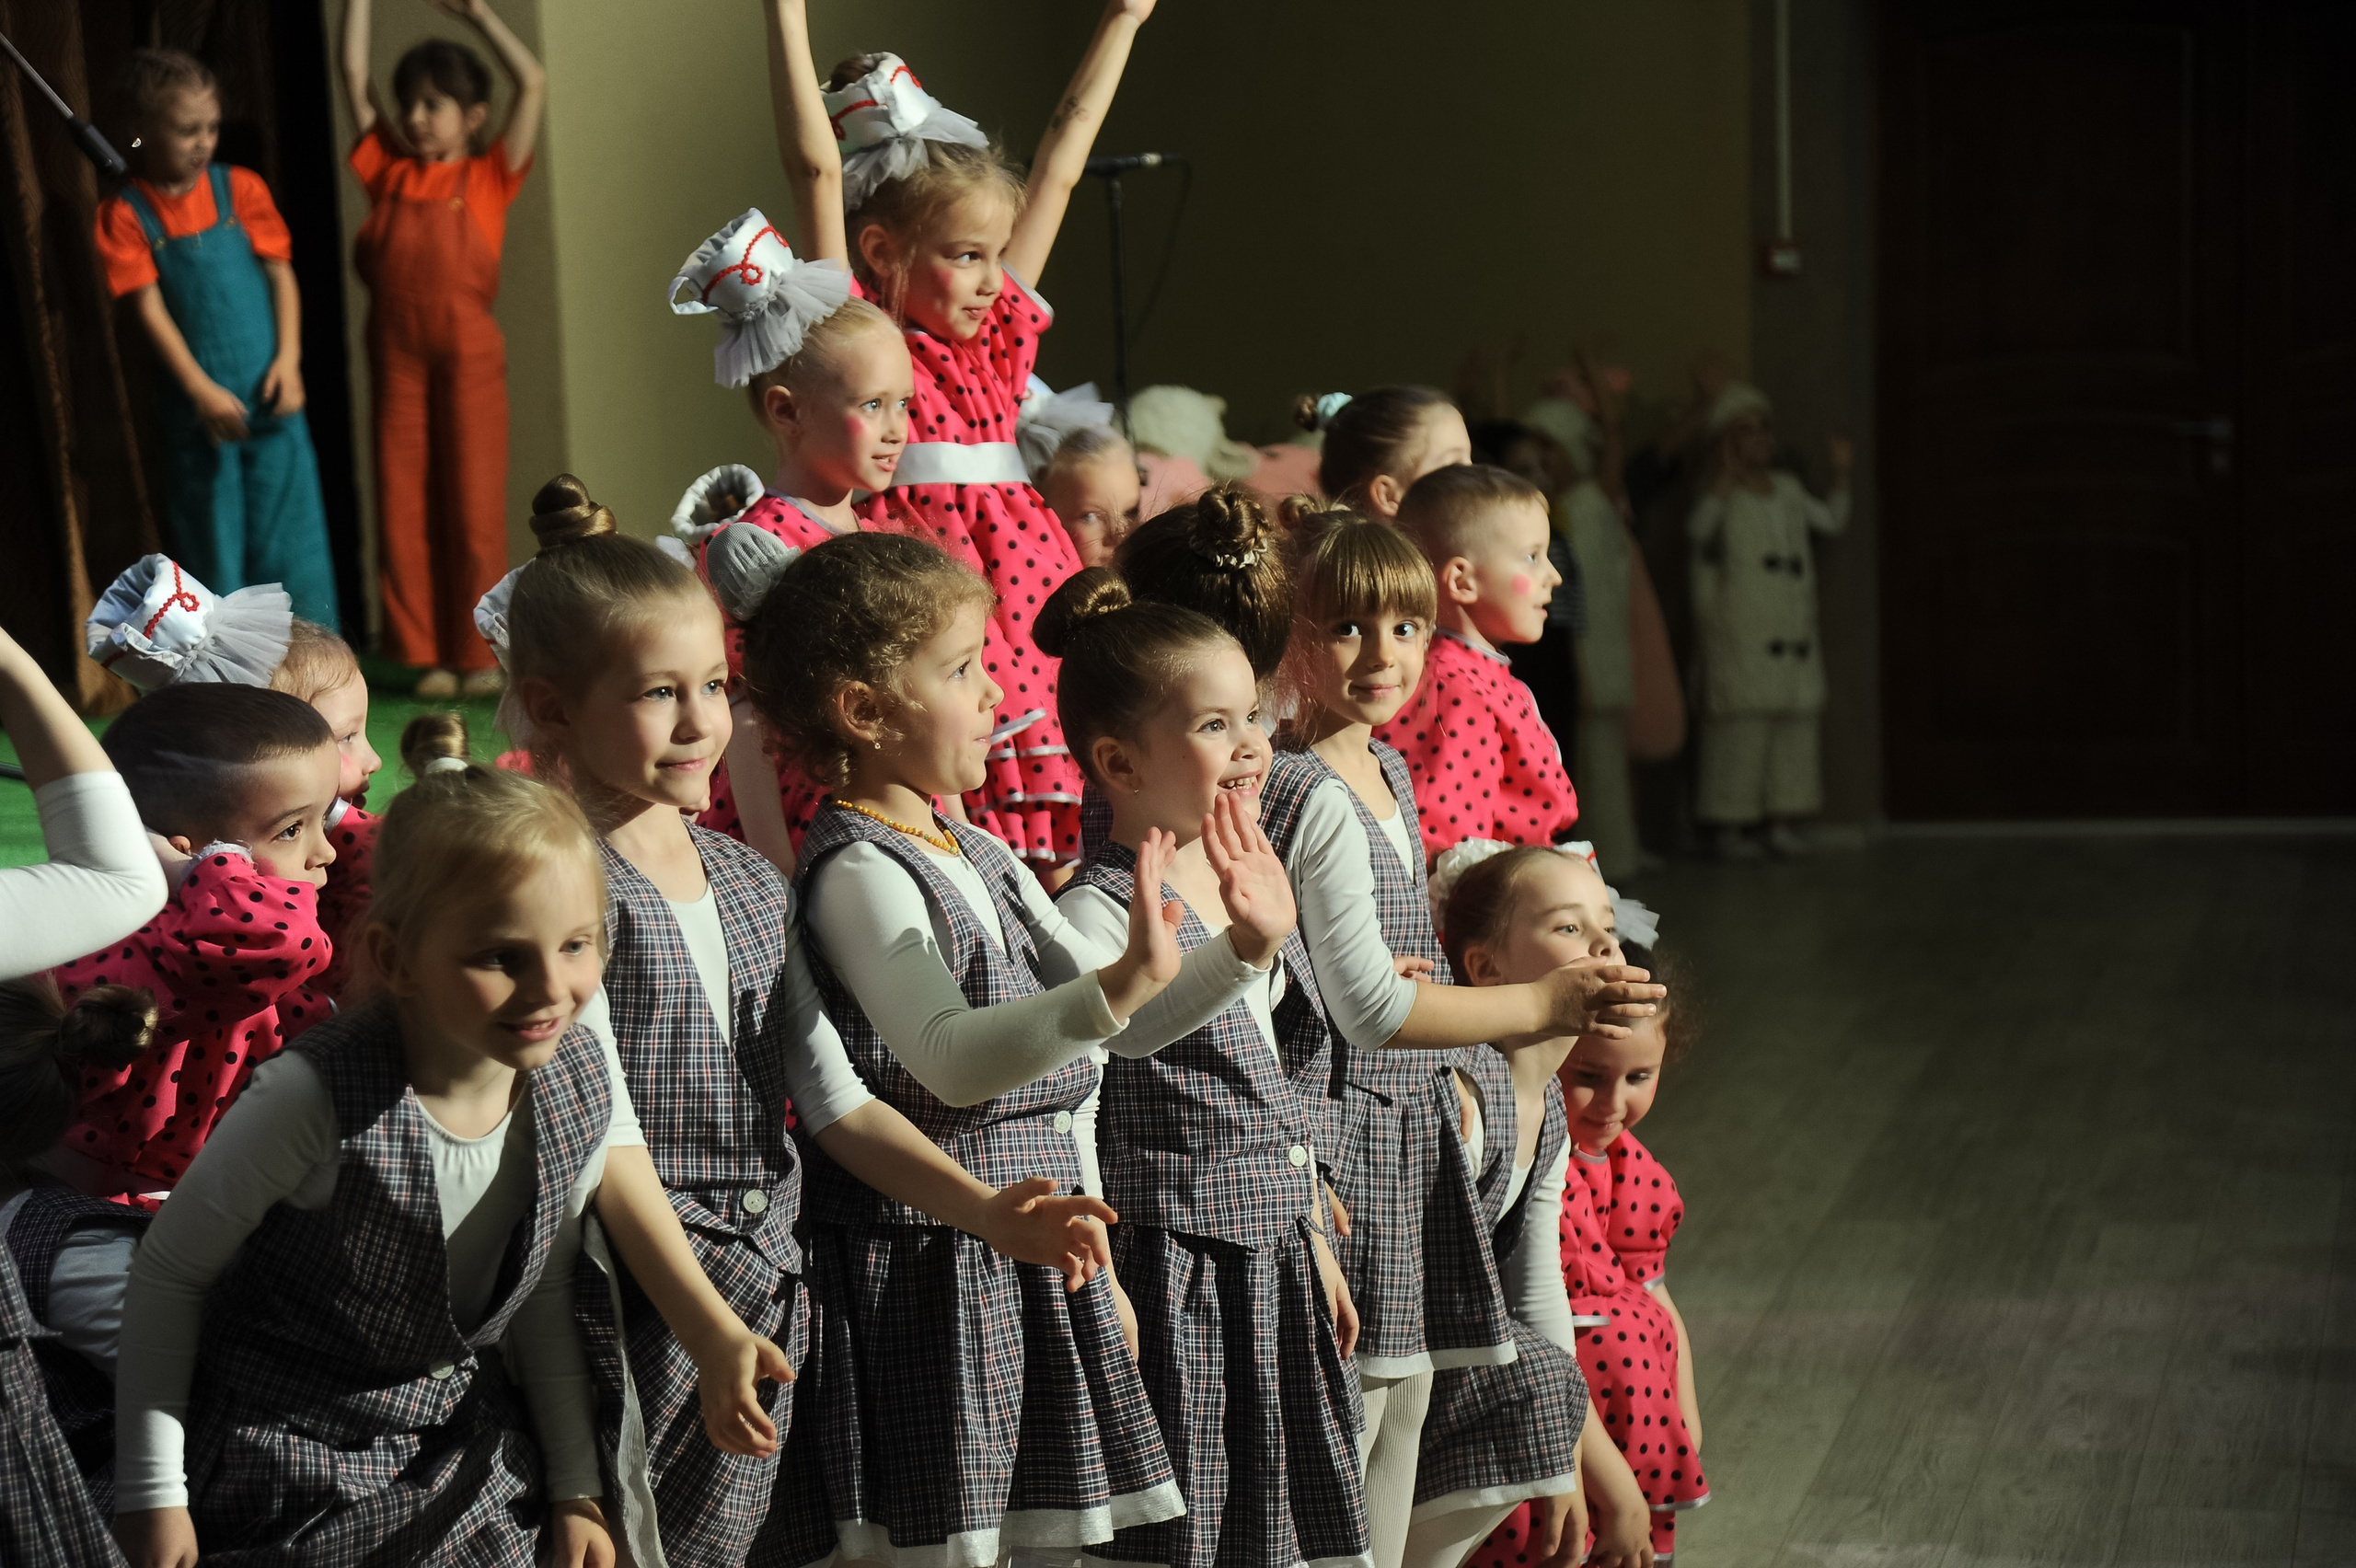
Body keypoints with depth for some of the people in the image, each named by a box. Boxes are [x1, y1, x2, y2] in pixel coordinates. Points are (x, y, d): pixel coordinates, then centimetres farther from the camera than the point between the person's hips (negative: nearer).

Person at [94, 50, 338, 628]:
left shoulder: (241, 189, 2)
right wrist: (202, 391, -15)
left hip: (269, 396, 1)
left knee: (290, 530, 2)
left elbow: (280, 275, 3)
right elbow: (149, 308, -8)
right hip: (196, 404, -1)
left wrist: (288, 359, -9)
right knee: (211, 536, 7)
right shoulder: (125, 213, -4)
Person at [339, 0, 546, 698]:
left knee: (474, 506, 1)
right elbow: (354, 75, 13)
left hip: (468, 356, -3)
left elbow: (533, 84, 0)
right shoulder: (389, 171, 13)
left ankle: (479, 655, 8)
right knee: (404, 509, 3)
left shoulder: (488, 178, 6)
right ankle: (429, 655, 9)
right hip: (397, 353, 3)